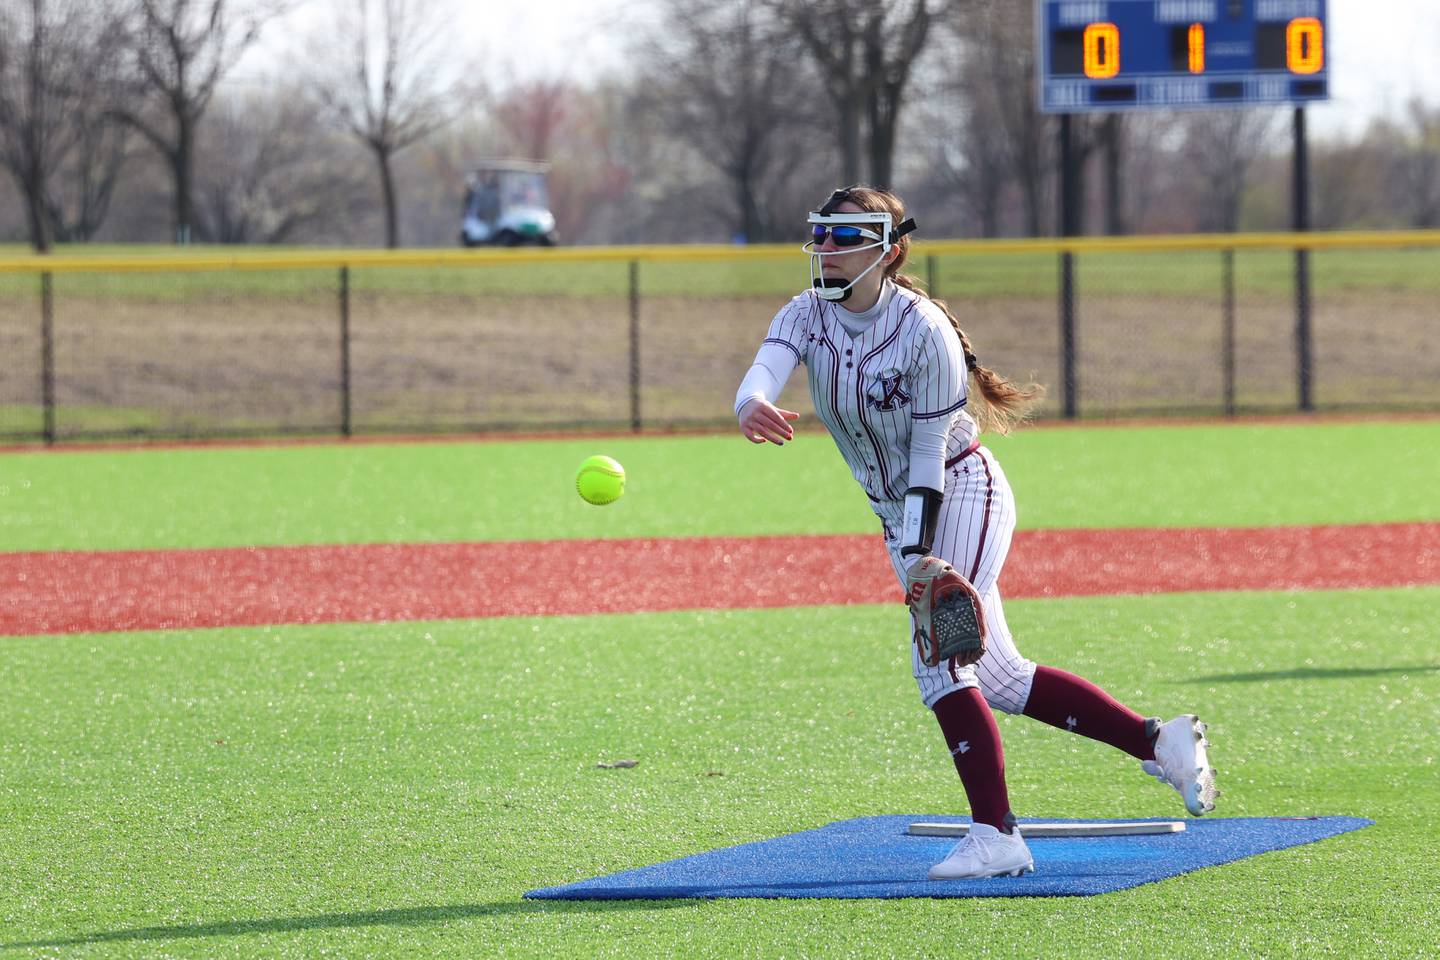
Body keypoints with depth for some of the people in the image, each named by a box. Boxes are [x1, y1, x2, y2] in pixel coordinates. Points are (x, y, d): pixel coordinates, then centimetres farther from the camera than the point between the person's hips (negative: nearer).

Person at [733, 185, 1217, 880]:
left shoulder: (924, 330, -22)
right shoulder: (808, 316, -6)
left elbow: (928, 457, -21)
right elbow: (764, 373, -28)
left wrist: (919, 560, -27)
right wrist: (751, 407, -52)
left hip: (963, 494, -7)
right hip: (899, 511, 7)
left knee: (936, 655, -21)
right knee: (997, 677, 10)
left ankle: (994, 837, -20)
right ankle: (1159, 743, 22)